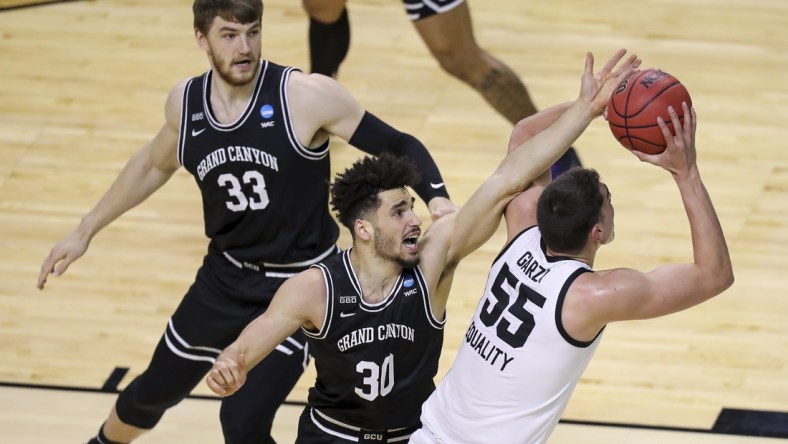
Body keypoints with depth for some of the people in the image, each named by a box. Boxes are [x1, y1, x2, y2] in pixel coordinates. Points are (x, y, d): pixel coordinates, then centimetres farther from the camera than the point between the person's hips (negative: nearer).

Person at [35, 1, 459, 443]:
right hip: (225, 276, 5)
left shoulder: (306, 96, -22)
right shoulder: (185, 102, -6)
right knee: (156, 390, 22)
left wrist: (437, 197, -33)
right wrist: (85, 231, 20)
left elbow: (396, 145, -15)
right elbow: (155, 164, 15)